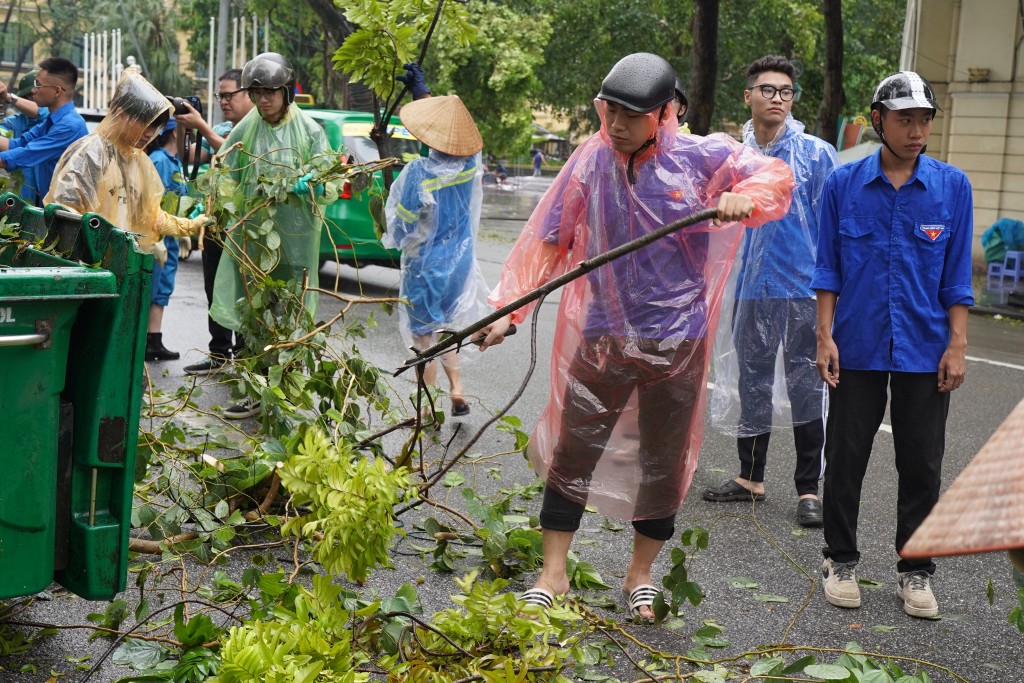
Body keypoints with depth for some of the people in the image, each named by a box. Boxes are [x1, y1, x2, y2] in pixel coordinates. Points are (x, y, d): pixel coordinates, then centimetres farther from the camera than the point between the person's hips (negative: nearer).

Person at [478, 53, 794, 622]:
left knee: (664, 462, 10)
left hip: (676, 339, -1)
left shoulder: (700, 157, -6)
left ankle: (641, 575, 28)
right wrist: (508, 307, -4)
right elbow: (548, 240, 1)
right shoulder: (591, 160, -2)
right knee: (571, 451, 2)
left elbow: (776, 176, -2)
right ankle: (554, 575, 15)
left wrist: (743, 198, -25)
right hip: (601, 336, 1)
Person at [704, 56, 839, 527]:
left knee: (806, 387, 2)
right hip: (752, 289, 4)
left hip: (804, 290, -4)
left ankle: (809, 489, 12)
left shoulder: (816, 154, -4)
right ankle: (750, 478, 27)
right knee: (752, 384, 13)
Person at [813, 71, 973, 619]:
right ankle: (841, 561, 25)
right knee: (845, 459, 8)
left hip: (925, 351, 0)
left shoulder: (952, 186, 0)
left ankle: (915, 572, 21)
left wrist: (957, 345, -3)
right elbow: (828, 269, 3)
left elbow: (957, 276, 3)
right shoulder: (844, 184, 0)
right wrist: (824, 336, -3)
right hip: (857, 348, 0)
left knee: (922, 466, 7)